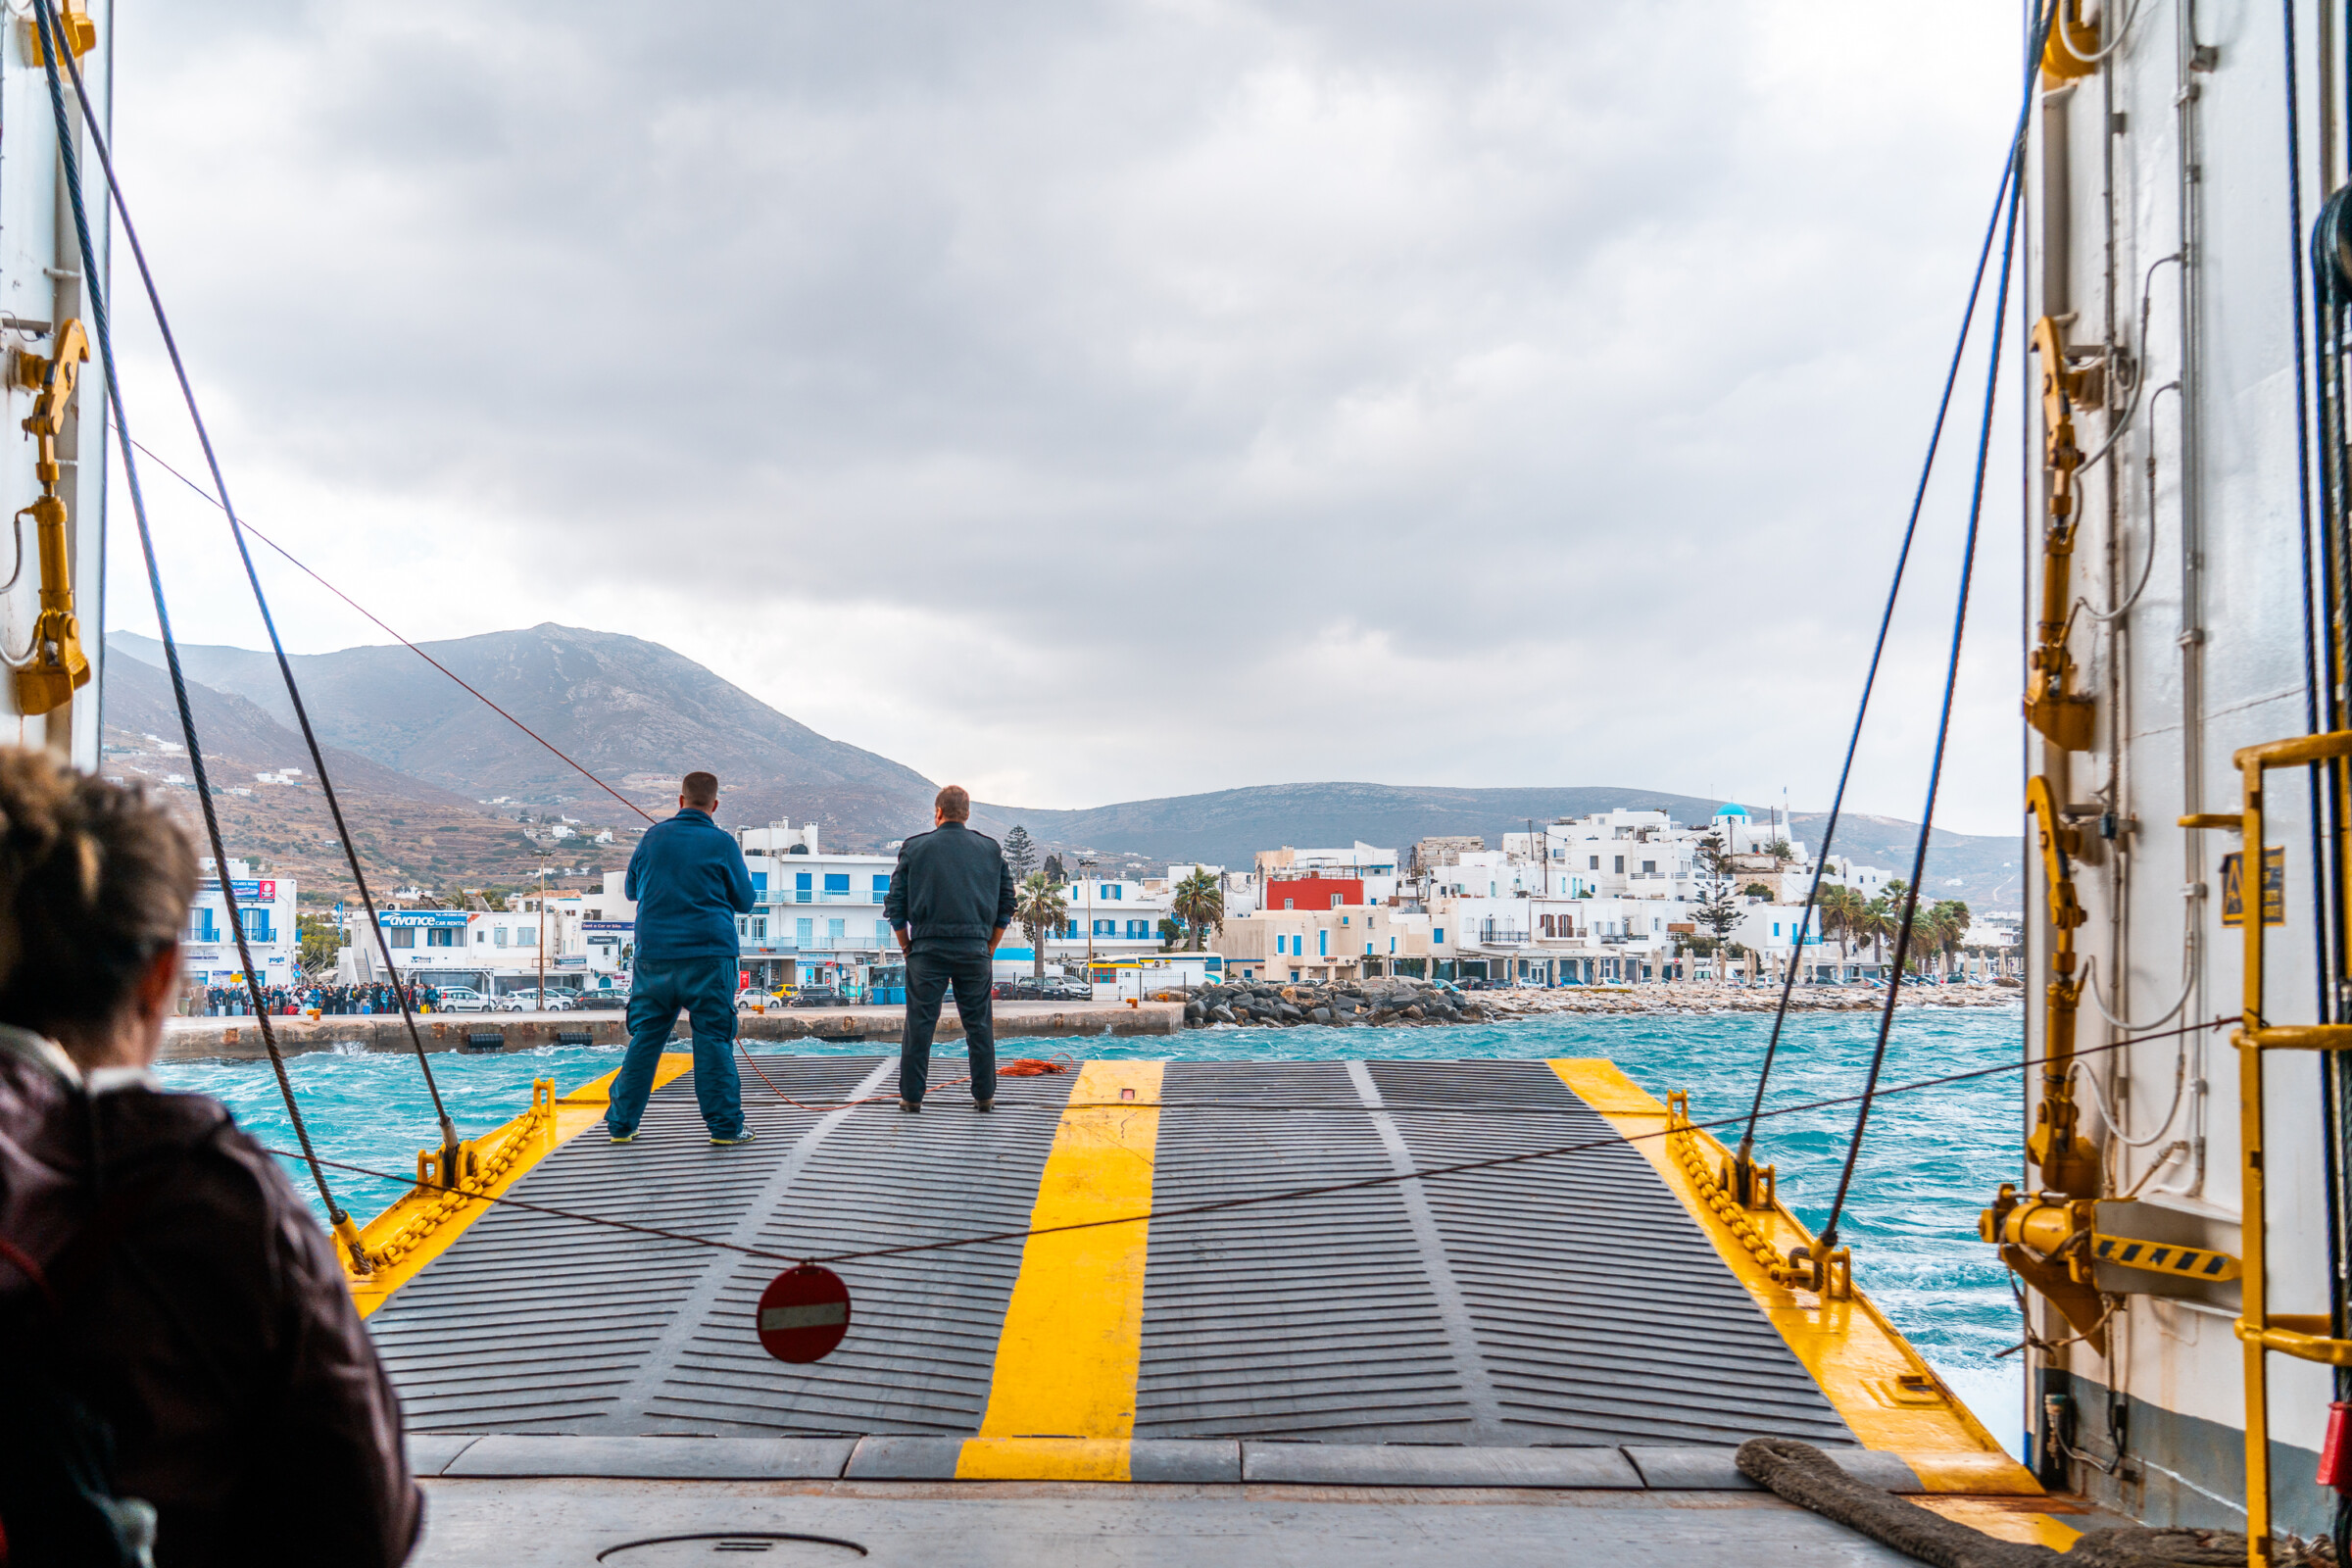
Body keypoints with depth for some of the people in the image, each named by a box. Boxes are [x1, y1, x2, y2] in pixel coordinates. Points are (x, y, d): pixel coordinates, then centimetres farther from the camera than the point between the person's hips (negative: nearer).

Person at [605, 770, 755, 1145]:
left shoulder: (654, 836, 6)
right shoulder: (722, 843, -3)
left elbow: (632, 889, 19)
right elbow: (745, 901, 5)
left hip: (654, 955, 3)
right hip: (708, 953, -3)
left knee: (644, 1038, 8)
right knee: (713, 1040, 0)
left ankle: (622, 1123, 12)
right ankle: (725, 1125, 1)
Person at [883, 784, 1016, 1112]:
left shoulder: (915, 848, 3)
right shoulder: (991, 850, 10)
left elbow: (895, 904, 3)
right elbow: (1006, 903, 12)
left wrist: (907, 947, 12)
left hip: (927, 949, -1)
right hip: (975, 950, 2)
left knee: (919, 1024, 3)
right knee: (979, 1024, 7)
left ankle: (911, 1095, 5)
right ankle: (984, 1095, 9)